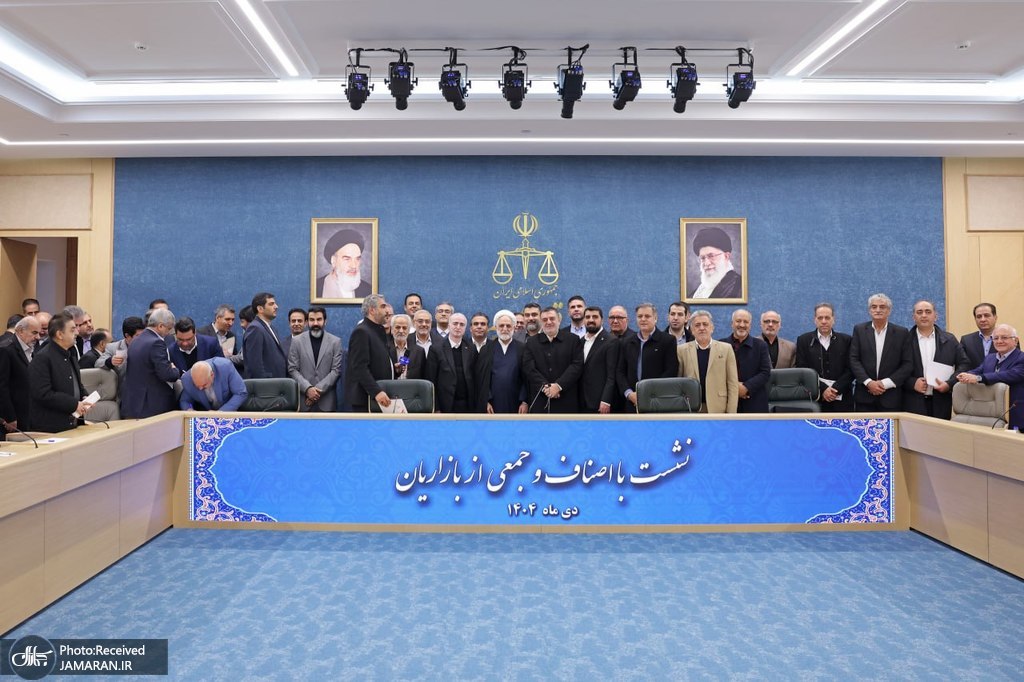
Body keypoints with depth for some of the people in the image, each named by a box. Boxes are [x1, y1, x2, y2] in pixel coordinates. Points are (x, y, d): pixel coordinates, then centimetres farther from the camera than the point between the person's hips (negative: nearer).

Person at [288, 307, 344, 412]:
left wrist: (319, 389, -11)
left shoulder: (335, 341, 4)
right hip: (303, 399, 0)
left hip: (326, 400, 0)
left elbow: (336, 370, -1)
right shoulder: (297, 341, 5)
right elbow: (292, 369, 1)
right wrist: (308, 388, -12)